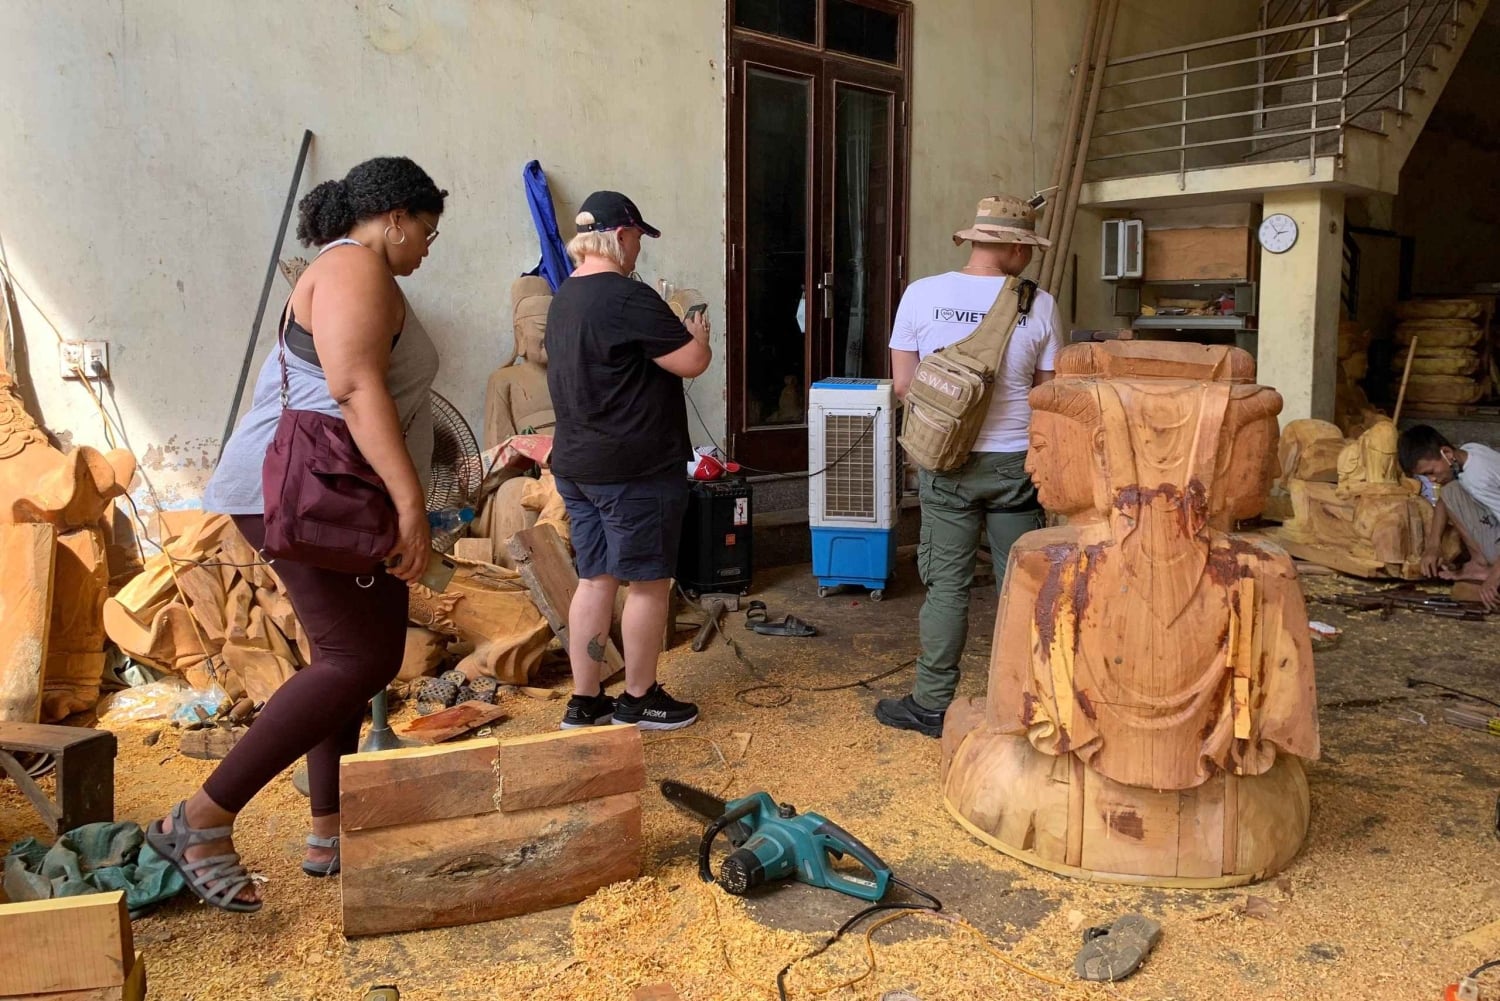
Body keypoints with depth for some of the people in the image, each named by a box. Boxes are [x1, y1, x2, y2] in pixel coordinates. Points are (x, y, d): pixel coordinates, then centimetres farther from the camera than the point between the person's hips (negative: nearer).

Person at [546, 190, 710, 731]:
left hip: (576, 464, 9)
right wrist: (697, 335, 5)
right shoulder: (628, 298, -18)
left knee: (595, 579, 13)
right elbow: (692, 362, -16)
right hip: (635, 468, -9)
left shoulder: (563, 299, 12)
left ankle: (584, 702, 19)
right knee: (649, 583, 5)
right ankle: (639, 700, 17)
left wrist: (671, 332, 20)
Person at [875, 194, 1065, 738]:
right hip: (1016, 462, 0)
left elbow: (903, 384, -1)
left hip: (948, 462, 0)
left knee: (947, 585, 7)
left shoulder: (922, 295, -6)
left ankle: (932, 706, 14)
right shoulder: (1039, 304, -7)